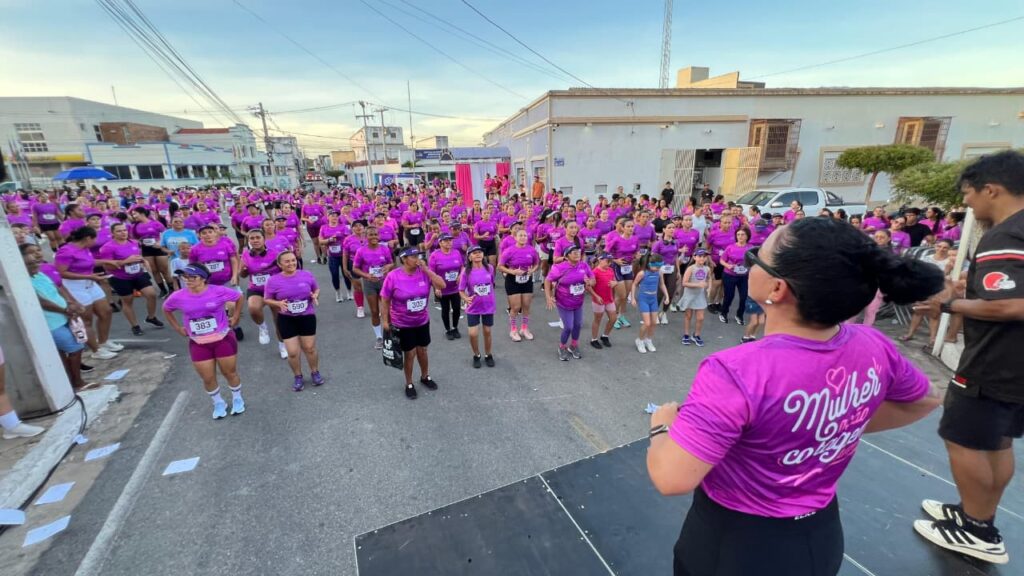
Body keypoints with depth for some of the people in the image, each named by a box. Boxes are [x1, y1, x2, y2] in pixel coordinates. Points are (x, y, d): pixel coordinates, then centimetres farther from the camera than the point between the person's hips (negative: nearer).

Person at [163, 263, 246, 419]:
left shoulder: (218, 291, -15)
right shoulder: (178, 297, -8)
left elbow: (239, 297, 1)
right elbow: (166, 310, 13)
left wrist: (235, 318, 0)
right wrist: (178, 328, 7)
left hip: (223, 339, -2)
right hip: (198, 344, 3)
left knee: (230, 373, 10)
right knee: (208, 378, 10)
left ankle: (237, 399, 34)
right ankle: (218, 403, 34)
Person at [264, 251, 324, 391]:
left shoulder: (307, 274, -5)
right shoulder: (273, 280, -8)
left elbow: (316, 289, 10)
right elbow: (266, 300, 0)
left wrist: (315, 296, -12)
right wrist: (278, 303, -20)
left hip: (307, 317, 1)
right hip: (286, 320, -1)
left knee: (310, 348, 10)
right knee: (292, 352, 1)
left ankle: (315, 372, 33)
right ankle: (298, 377, 25)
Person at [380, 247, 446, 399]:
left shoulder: (424, 272, -9)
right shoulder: (393, 276, -18)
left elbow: (441, 285, -17)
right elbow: (385, 300, -10)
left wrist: (426, 270, -22)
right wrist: (385, 321, -10)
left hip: (423, 321, 3)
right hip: (402, 324, -3)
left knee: (422, 351, 17)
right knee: (410, 354, 7)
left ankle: (425, 377, 42)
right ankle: (409, 384, 29)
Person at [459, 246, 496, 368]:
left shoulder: (489, 268, -7)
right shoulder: (466, 272, -14)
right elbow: (461, 290, -8)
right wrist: (466, 298, -28)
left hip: (488, 307, 2)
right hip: (473, 308, -2)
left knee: (487, 332, 13)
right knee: (473, 334, -3)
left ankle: (488, 355, 35)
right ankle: (476, 355, 25)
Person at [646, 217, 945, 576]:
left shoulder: (735, 373, -37)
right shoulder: (873, 348, -16)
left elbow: (671, 479, -33)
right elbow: (924, 401, 7)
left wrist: (662, 425, -15)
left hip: (736, 543, -4)